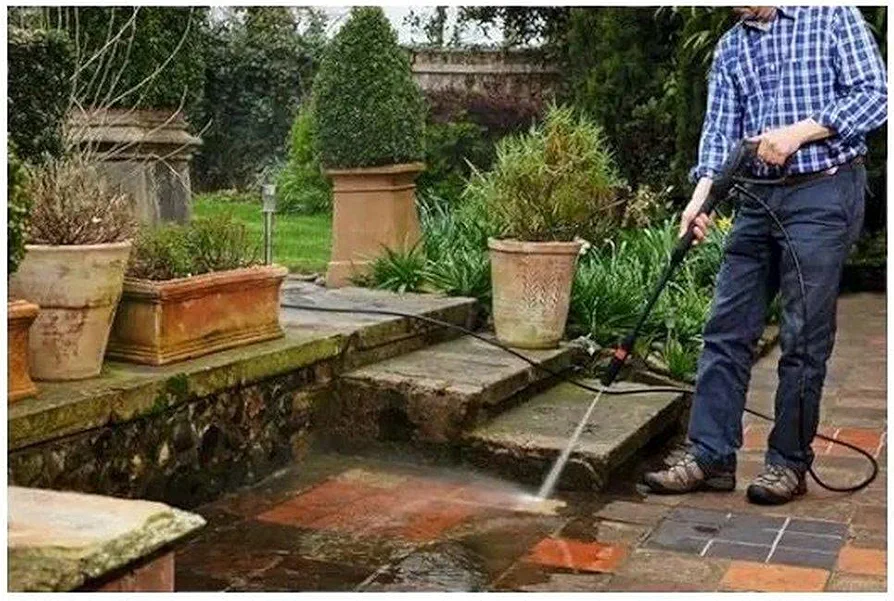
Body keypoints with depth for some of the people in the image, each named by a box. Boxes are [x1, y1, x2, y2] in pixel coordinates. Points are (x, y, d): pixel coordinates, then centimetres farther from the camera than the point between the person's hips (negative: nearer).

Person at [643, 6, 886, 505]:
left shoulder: (832, 15, -1)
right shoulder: (731, 47, 13)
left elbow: (875, 95, -6)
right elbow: (720, 130, 5)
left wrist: (799, 132, -17)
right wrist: (701, 197, -11)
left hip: (824, 192, -5)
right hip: (760, 197, 6)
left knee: (804, 339, -1)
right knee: (727, 329, 2)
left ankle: (790, 463, 10)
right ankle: (710, 455, 8)